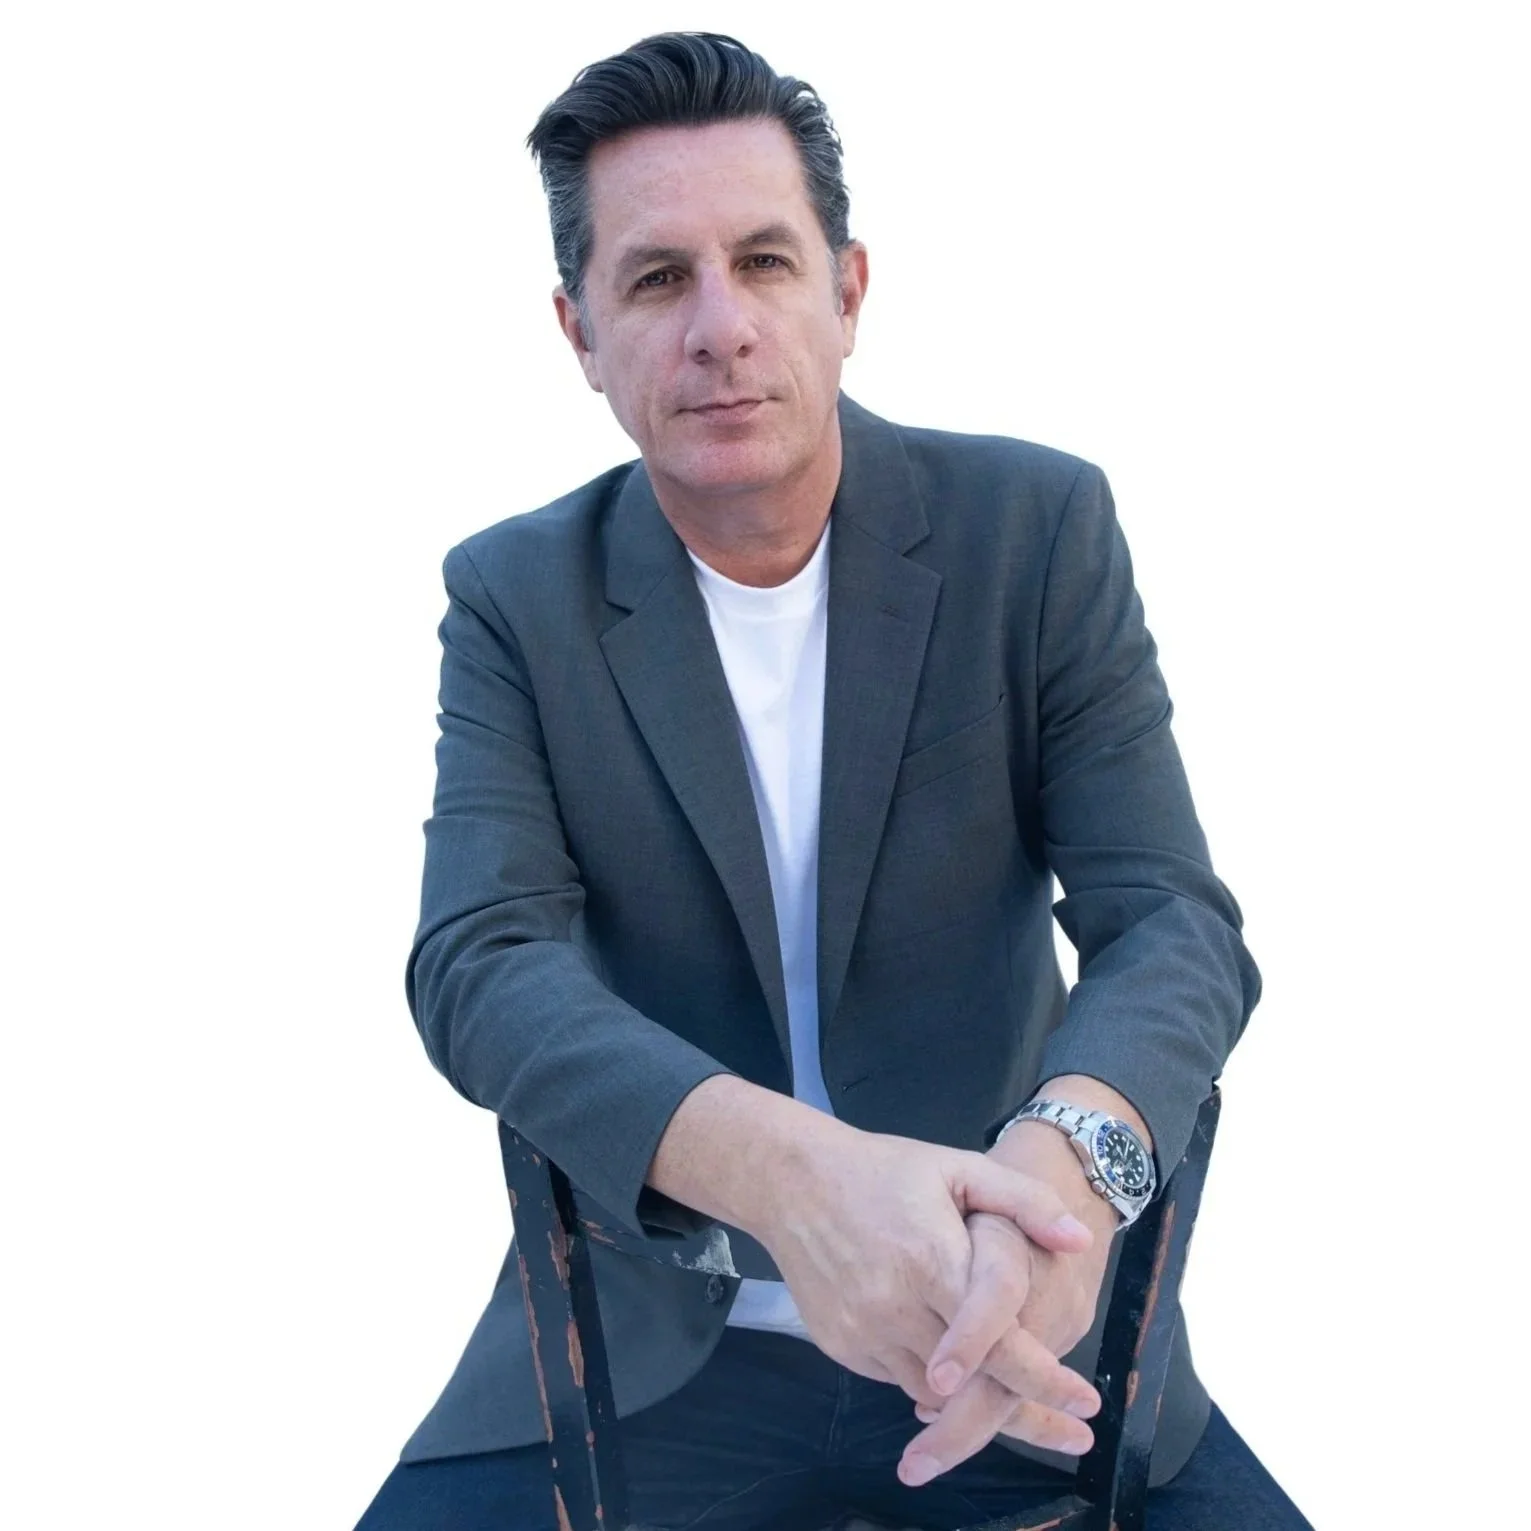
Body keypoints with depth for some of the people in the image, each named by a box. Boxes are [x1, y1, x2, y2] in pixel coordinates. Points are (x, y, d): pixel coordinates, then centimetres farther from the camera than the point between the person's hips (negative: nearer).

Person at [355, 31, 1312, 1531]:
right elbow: (479, 961, -15)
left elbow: (1172, 915, -9)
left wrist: (1075, 1146, -34)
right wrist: (786, 1170, -34)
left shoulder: (1040, 527, -4)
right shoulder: (515, 597, -3)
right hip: (645, 1352, 0)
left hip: (1011, 1318, 0)